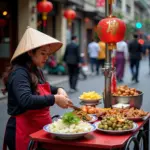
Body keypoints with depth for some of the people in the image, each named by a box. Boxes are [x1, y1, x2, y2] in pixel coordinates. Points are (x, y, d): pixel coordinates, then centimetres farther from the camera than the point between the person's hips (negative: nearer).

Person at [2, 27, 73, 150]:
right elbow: (26, 100, -33)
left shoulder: (36, 71, 10)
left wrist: (58, 90, 10)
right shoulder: (19, 73, -19)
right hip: (24, 132, -9)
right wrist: (55, 99, -30)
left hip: (40, 129, 9)